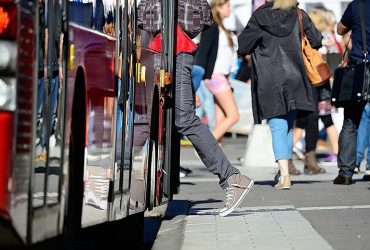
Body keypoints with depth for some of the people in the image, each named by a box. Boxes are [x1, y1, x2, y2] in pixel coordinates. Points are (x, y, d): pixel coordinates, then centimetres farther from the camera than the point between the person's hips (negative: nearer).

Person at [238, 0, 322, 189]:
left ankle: (285, 175, -17)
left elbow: (242, 48, -2)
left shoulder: (259, 16, -2)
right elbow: (316, 41, 7)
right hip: (293, 77, 2)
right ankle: (284, 171, 16)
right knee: (288, 126, 15)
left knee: (278, 127, -4)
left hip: (268, 80, -2)